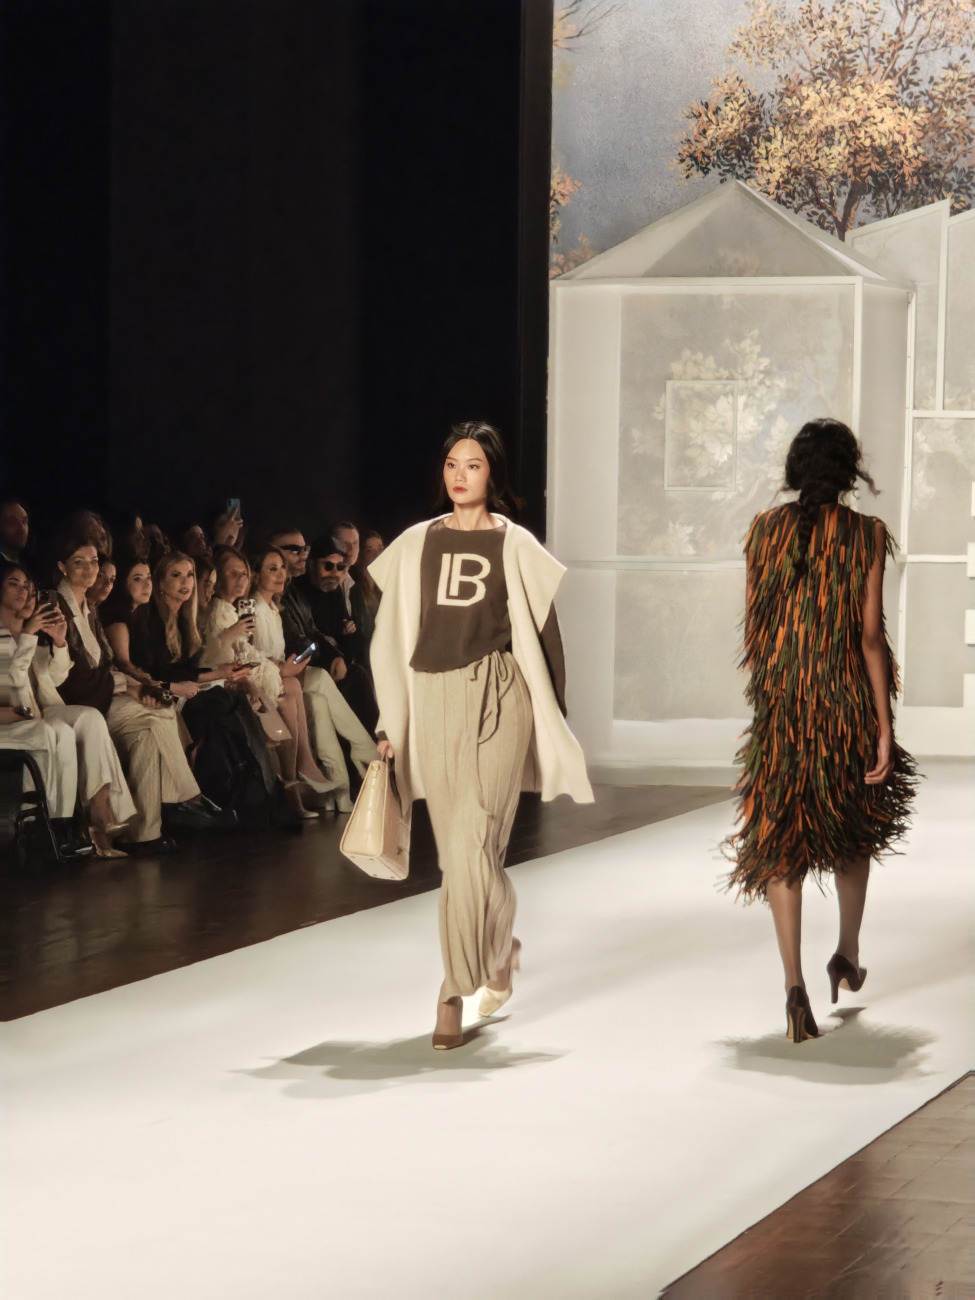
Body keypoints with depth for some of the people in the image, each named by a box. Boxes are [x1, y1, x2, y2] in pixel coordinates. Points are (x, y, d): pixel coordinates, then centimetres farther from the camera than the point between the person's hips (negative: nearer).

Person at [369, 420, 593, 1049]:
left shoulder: (514, 547, 2)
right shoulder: (417, 545, 11)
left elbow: (542, 632, 3)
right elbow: (395, 637, 12)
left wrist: (551, 723, 0)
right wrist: (389, 722, 8)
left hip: (495, 701, -4)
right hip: (433, 703, 4)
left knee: (473, 841, -12)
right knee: (460, 848, 8)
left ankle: (455, 991, -7)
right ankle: (501, 953, 33)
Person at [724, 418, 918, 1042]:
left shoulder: (765, 529, 1)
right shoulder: (866, 535, -7)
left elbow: (755, 624, 6)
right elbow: (871, 635, -11)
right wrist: (884, 727, -8)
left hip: (780, 703, 1)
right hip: (847, 702, -1)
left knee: (782, 839, 0)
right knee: (854, 825, 22)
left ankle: (795, 983, -12)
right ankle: (848, 955, 33)